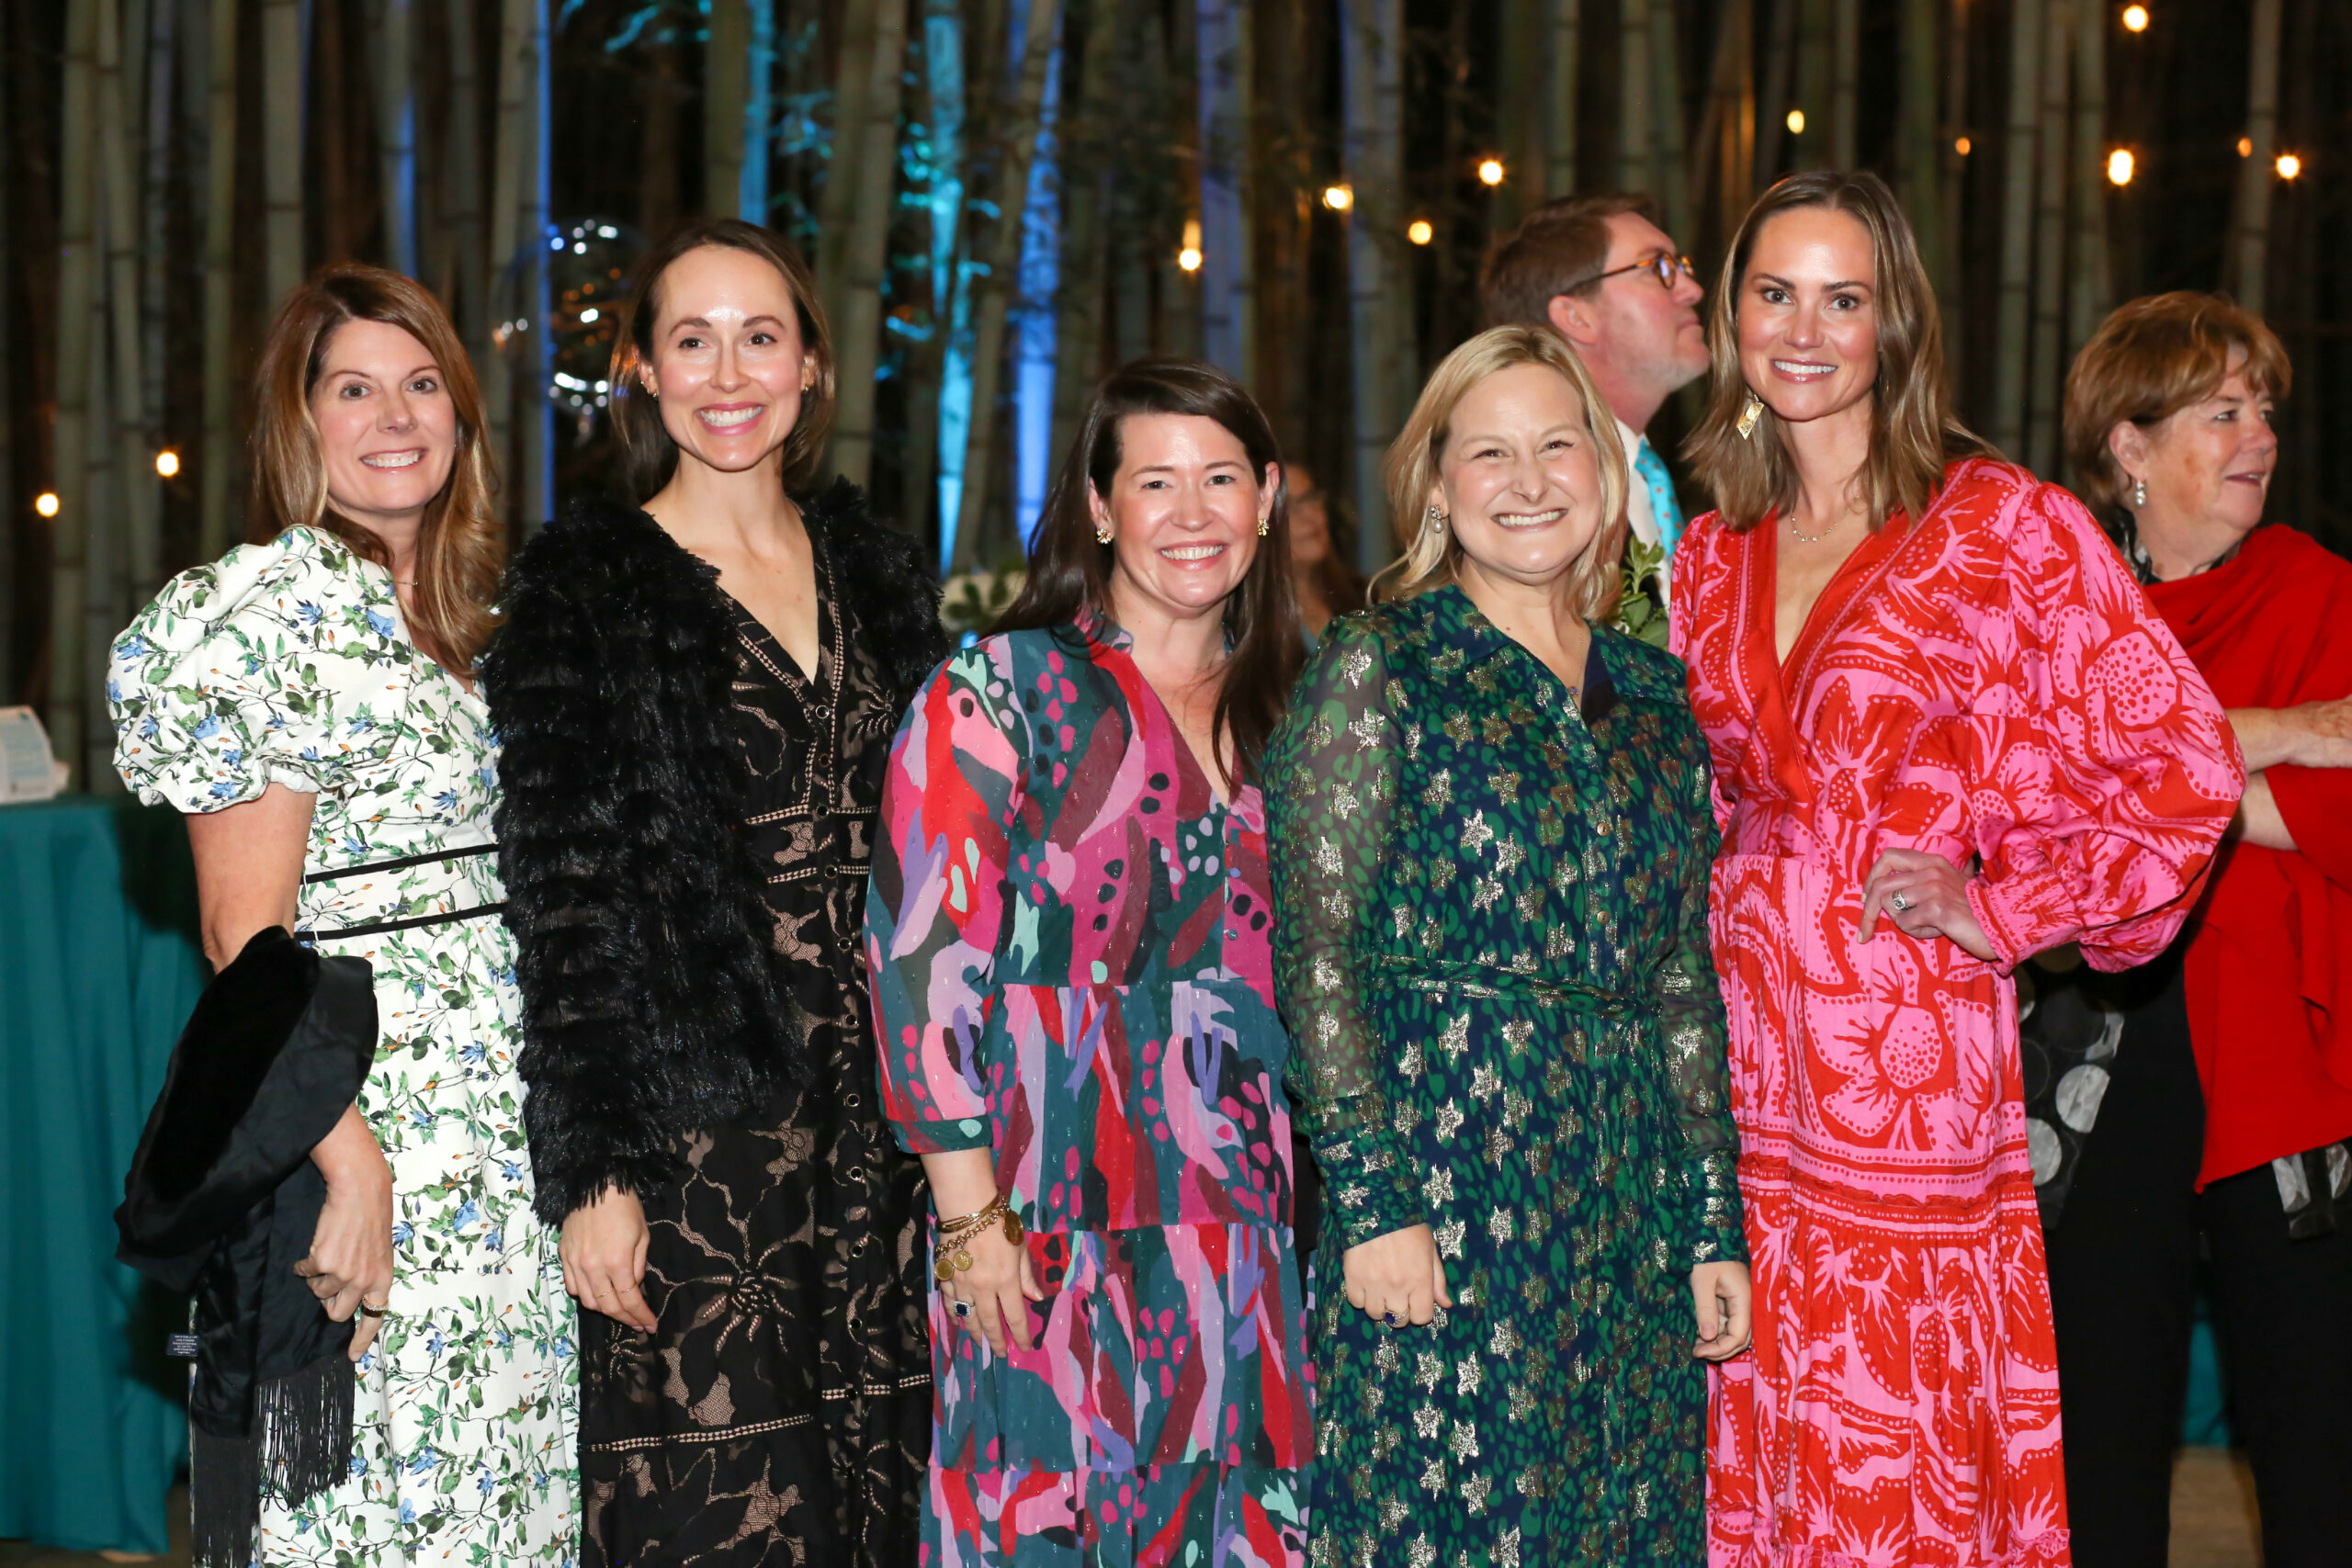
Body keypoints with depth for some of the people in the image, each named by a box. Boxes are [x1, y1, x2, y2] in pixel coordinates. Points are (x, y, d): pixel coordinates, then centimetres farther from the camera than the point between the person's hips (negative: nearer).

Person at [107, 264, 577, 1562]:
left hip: (501, 1145, 8)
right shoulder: (274, 607, -10)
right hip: (366, 1124, -8)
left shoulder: (456, 610, 14)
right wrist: (349, 1158, -22)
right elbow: (246, 934, -15)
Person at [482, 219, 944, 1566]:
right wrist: (590, 1168, -13)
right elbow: (563, 898, -7)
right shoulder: (583, 591, -3)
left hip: (876, 1121, 5)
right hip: (695, 1132, -5)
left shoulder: (875, 572, 12)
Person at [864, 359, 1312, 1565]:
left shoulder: (1282, 714, 12)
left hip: (1248, 1232, 5)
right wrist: (971, 1215, -15)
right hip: (1054, 1236, -5)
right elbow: (924, 955, -10)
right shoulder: (997, 693, -4)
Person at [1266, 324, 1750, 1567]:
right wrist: (1370, 1203, -14)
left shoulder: (1653, 693, 14)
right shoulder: (1377, 668, -2)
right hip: (1443, 1170, -5)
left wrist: (1715, 1221, 10)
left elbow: (1685, 973, 15)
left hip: (1629, 1199, 5)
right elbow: (1318, 953, -7)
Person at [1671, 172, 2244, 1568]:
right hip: (1733, 1070, 5)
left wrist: (2005, 907, -5)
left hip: (1910, 1063, -5)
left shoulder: (2005, 526, -3)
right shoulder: (1712, 552, 12)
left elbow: (2185, 765, -6)